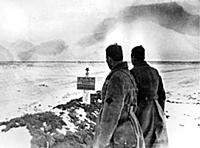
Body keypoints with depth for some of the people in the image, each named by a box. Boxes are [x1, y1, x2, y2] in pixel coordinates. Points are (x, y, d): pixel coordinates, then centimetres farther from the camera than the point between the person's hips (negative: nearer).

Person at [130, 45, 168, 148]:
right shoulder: (154, 72, 9)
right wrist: (160, 115, 20)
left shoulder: (133, 73, -11)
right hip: (156, 112, 6)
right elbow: (161, 95, 12)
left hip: (141, 112, -6)